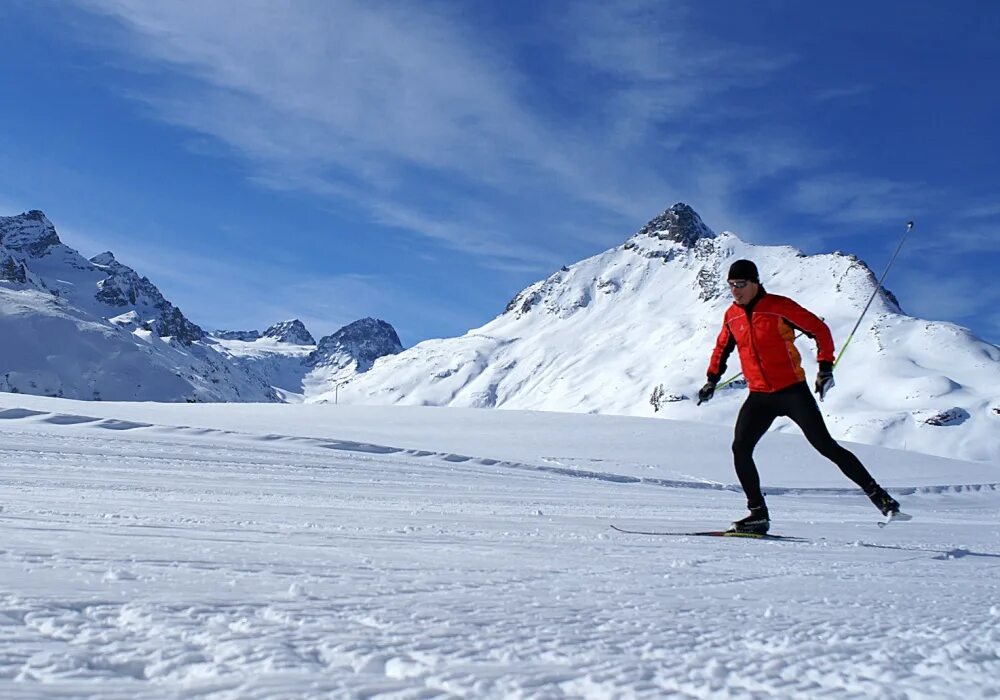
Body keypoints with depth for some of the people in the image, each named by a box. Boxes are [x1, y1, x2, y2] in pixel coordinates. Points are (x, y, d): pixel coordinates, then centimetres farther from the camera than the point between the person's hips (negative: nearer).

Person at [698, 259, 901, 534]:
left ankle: (877, 494, 5)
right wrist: (712, 379, 20)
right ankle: (758, 513, -1)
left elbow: (820, 330, -5)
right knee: (740, 449, -10)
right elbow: (722, 348, 25)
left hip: (792, 391, -5)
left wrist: (825, 368, -11)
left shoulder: (779, 306, -10)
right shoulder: (732, 316, 7)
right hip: (759, 396, 5)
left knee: (825, 446, -8)